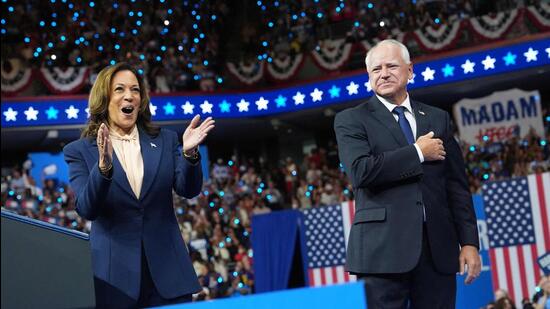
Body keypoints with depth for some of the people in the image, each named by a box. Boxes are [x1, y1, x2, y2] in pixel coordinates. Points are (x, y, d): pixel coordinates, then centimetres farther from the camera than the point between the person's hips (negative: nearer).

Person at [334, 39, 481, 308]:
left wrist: (469, 242, 5)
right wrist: (418, 152, -6)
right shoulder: (351, 120, 5)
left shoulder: (438, 119, 16)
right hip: (383, 249, -3)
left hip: (438, 248, 3)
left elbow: (457, 186, 13)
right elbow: (361, 171, -14)